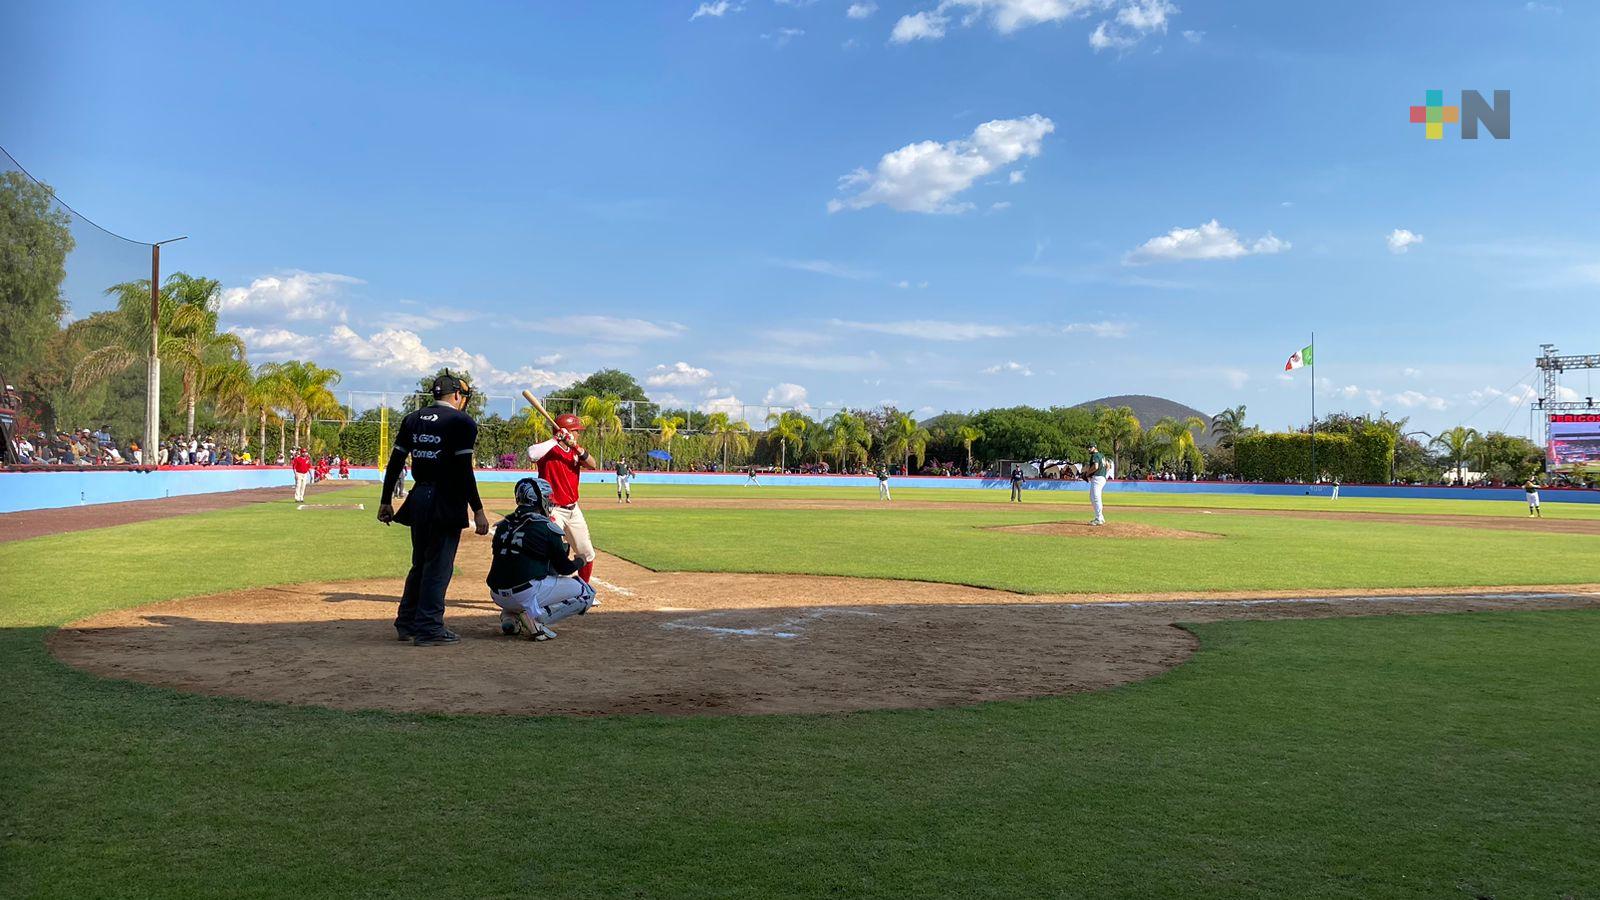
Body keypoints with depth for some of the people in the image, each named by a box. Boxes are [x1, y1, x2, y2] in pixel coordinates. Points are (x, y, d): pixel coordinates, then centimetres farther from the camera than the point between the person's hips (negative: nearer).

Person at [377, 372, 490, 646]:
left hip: (418, 500, 7)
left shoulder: (412, 419, 11)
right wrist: (478, 510, -13)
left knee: (420, 564, 18)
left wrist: (385, 501, 15)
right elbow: (464, 470, -15)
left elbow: (395, 462, 10)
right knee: (439, 566, 0)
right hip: (447, 502, -7)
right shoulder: (462, 422, -8)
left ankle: (406, 623, 25)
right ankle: (429, 629, 3)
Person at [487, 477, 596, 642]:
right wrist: (580, 561, 23)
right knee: (586, 594, 8)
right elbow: (565, 568, 0)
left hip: (497, 596, 7)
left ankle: (510, 615, 13)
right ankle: (535, 616, -9)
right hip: (525, 595, -7)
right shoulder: (545, 527, -7)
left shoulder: (503, 525, 10)